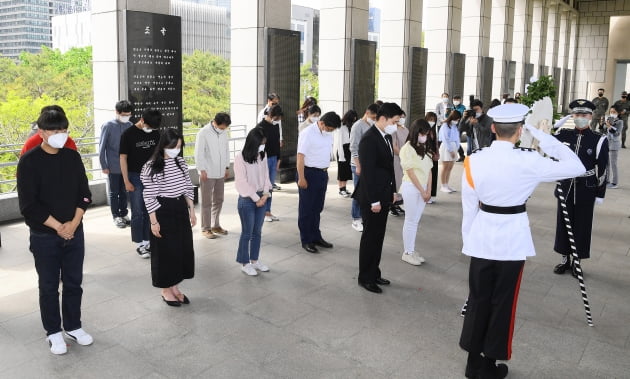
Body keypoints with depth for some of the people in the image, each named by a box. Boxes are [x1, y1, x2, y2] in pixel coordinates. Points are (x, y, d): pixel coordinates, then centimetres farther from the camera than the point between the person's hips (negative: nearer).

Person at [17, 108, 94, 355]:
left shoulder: (72, 157, 2)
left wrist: (73, 223, -9)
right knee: (49, 286, 9)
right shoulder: (29, 162, -12)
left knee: (74, 283, 13)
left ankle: (73, 327, 30)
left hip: (74, 232, 4)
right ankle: (54, 332, 24)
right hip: (44, 236, -4)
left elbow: (84, 194, 3)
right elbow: (29, 205, -14)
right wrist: (58, 226, -15)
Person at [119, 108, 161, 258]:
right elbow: (123, 158, -7)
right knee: (138, 213, 0)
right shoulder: (129, 134, -9)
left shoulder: (155, 133, 4)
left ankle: (147, 241, 20)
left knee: (149, 211, 9)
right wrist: (126, 181, -10)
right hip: (135, 178, -4)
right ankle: (139, 244, 11)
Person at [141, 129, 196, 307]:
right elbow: (149, 196, -13)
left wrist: (191, 210, 11)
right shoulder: (152, 167, -14)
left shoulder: (181, 162, 4)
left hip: (180, 209, 6)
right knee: (165, 251, 3)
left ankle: (175, 287, 27)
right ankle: (166, 290, 21)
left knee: (183, 248, 11)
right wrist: (153, 221, -14)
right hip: (163, 212, -6)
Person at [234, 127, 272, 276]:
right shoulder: (240, 157, -14)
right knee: (247, 233, 3)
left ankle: (254, 260, 27)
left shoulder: (262, 155, 4)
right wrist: (256, 198, -12)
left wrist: (266, 194, -5)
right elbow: (242, 181, -15)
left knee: (257, 232, 13)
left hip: (261, 198, 5)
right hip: (247, 200, -5)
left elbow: (266, 175, 8)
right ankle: (245, 263, 17)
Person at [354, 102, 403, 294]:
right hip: (372, 198, -8)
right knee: (370, 237, 3)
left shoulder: (387, 136, 9)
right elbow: (367, 172, -21)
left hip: (384, 195, 8)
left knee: (378, 237, 16)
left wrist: (392, 190, 13)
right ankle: (365, 277, 16)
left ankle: (374, 273, 28)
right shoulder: (369, 139, -19)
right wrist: (373, 200, -20)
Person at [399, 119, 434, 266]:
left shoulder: (426, 148, 10)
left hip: (423, 188, 6)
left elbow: (429, 170, 8)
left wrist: (428, 190, 0)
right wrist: (422, 191, -11)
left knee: (415, 221, 11)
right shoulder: (407, 148, -11)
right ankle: (407, 253, 9)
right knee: (410, 221, 0)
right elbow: (410, 171, -12)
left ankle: (412, 251, 18)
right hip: (411, 187, -6)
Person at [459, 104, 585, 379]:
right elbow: (577, 167, -5)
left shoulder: (473, 161, -6)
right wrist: (543, 138, -4)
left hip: (481, 237, 3)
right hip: (512, 239, -3)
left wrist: (468, 241, 12)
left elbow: (469, 208, 1)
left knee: (478, 299, 15)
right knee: (502, 302, 11)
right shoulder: (528, 162, -15)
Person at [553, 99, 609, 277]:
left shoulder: (599, 140, -7)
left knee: (582, 225, 7)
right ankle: (564, 259, 24)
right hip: (565, 187, 2)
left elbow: (602, 170, -4)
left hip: (586, 189, -2)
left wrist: (600, 194, -3)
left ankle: (577, 261, 20)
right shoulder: (563, 135, -1)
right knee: (563, 223, 10)